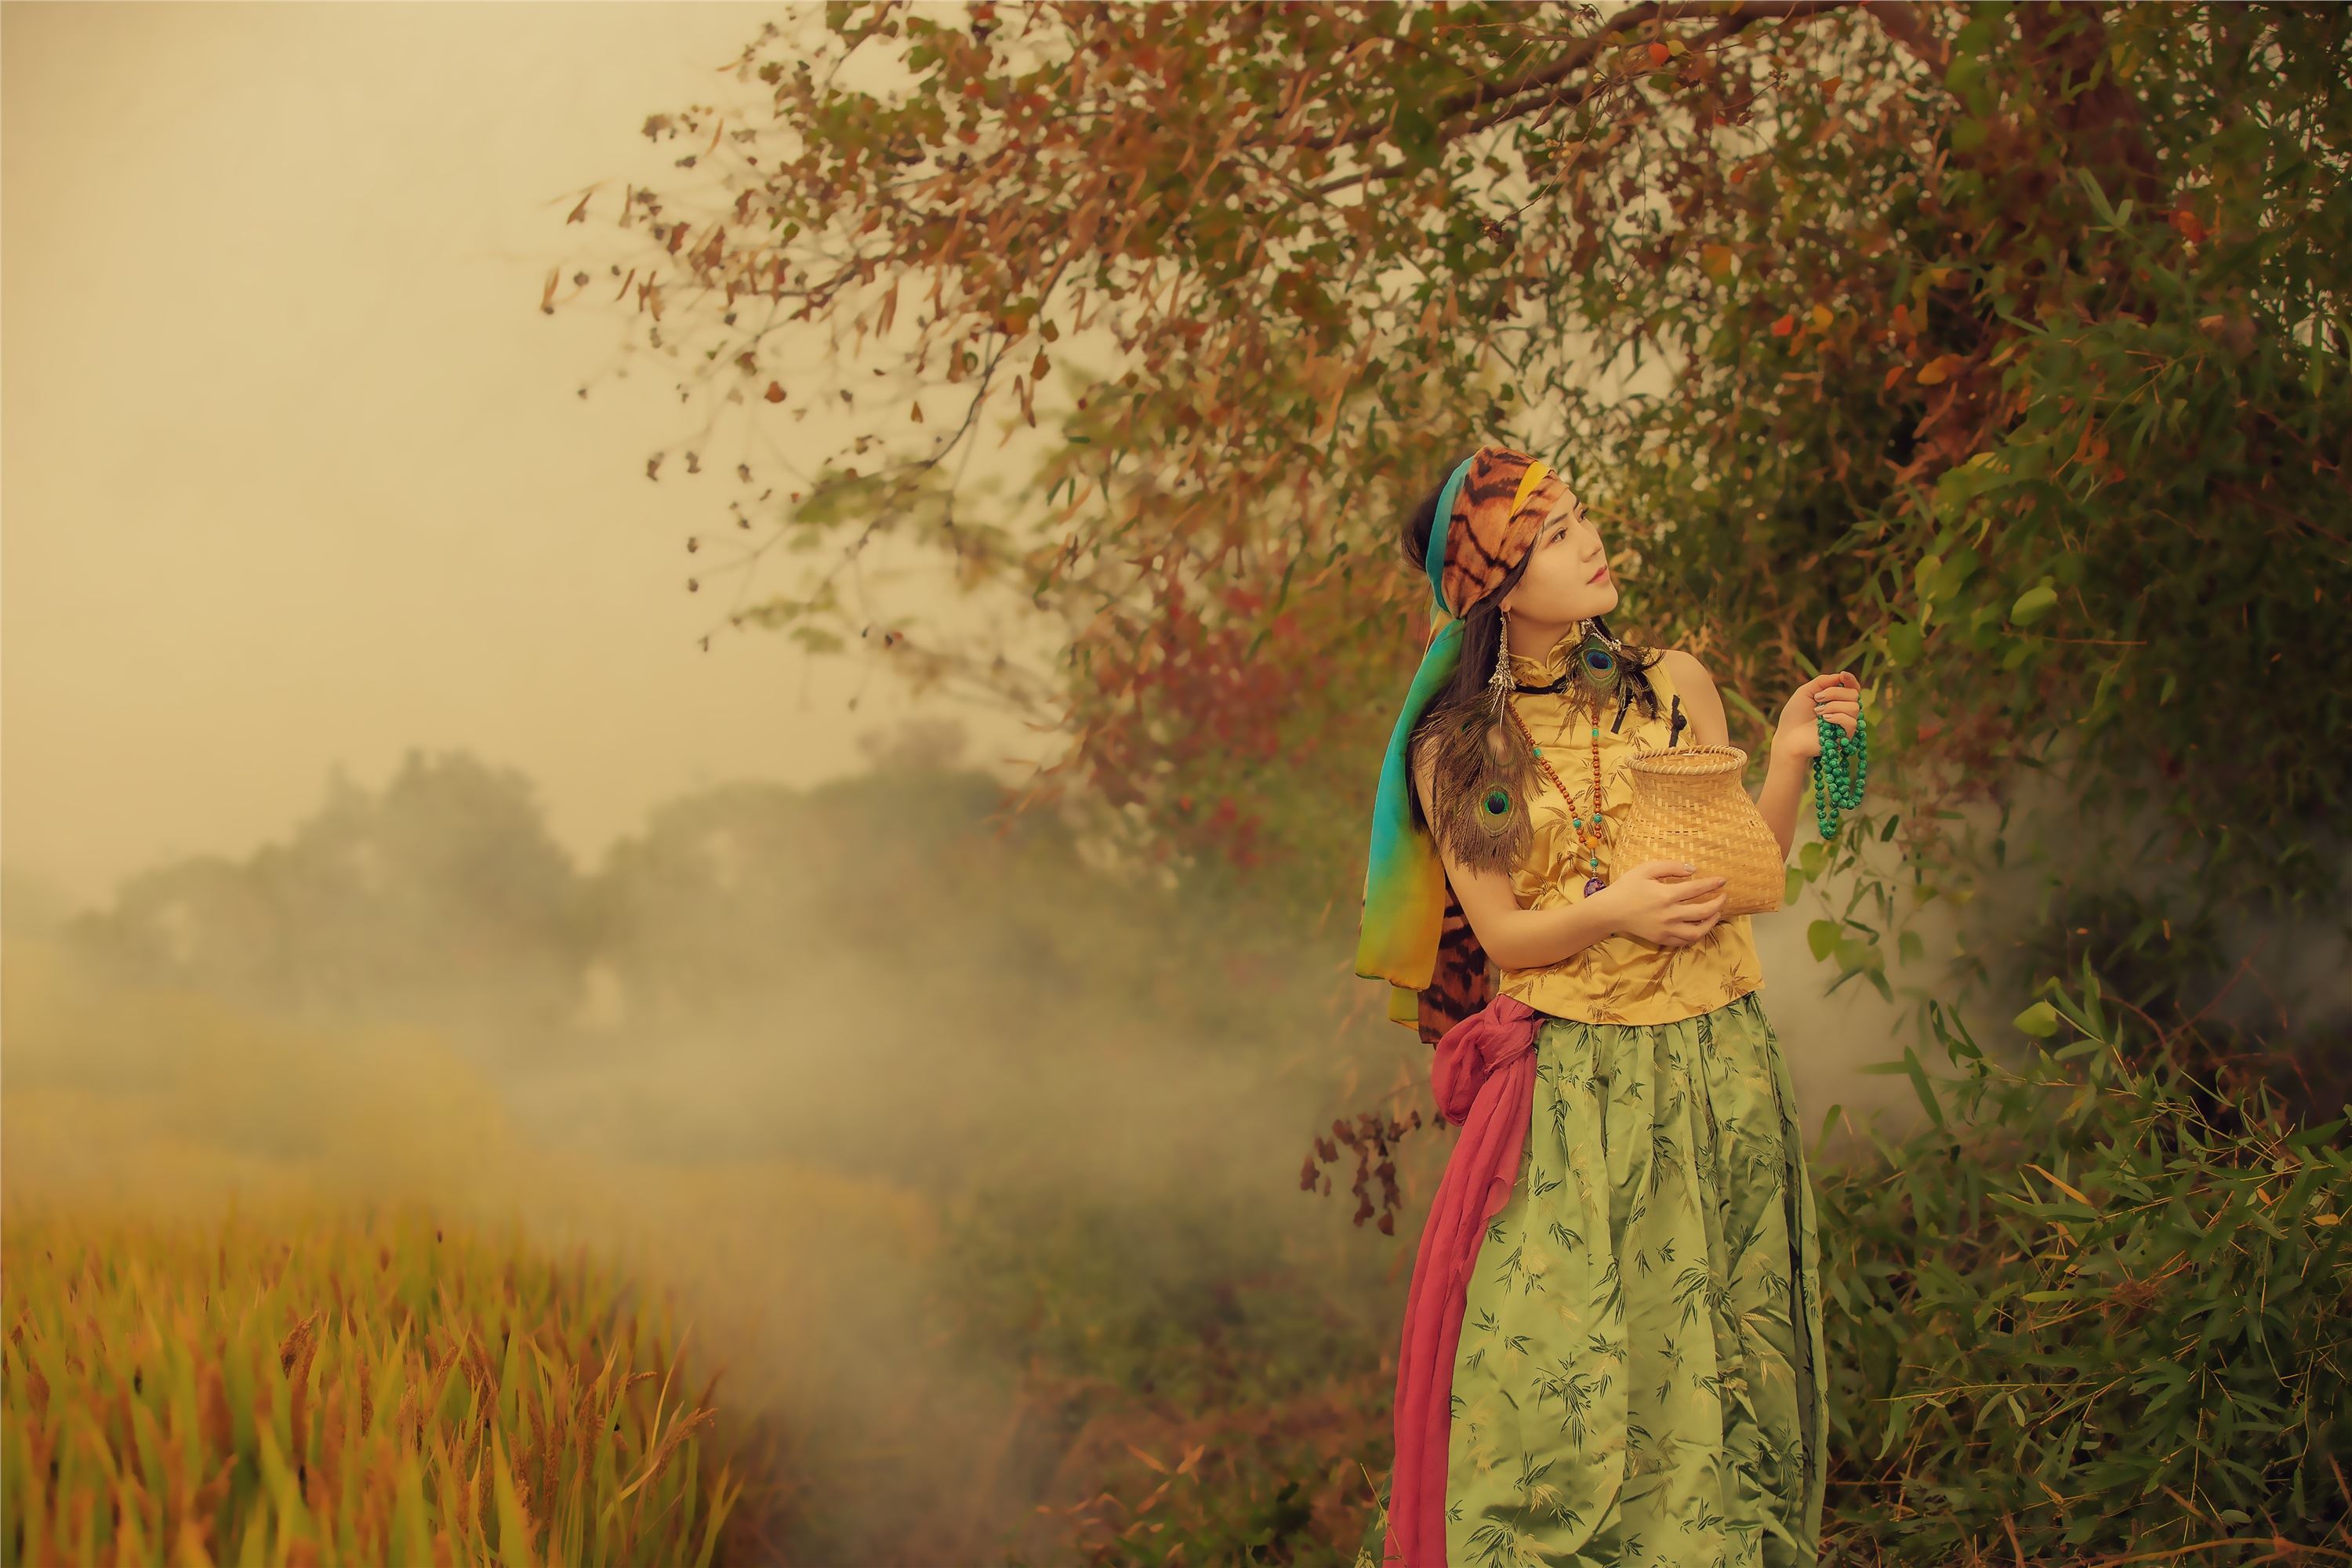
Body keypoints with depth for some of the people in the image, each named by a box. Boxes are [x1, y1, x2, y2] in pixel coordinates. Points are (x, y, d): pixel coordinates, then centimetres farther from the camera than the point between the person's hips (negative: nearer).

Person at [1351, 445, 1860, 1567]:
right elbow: (1503, 935, -3)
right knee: (1556, 1373, -7)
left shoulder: (1674, 686, 5)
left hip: (1715, 1065, 2)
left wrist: (1790, 761, -8)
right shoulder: (1454, 752, 0)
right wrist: (1611, 911, -20)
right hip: (1567, 1085, -2)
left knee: (1705, 1358, 6)